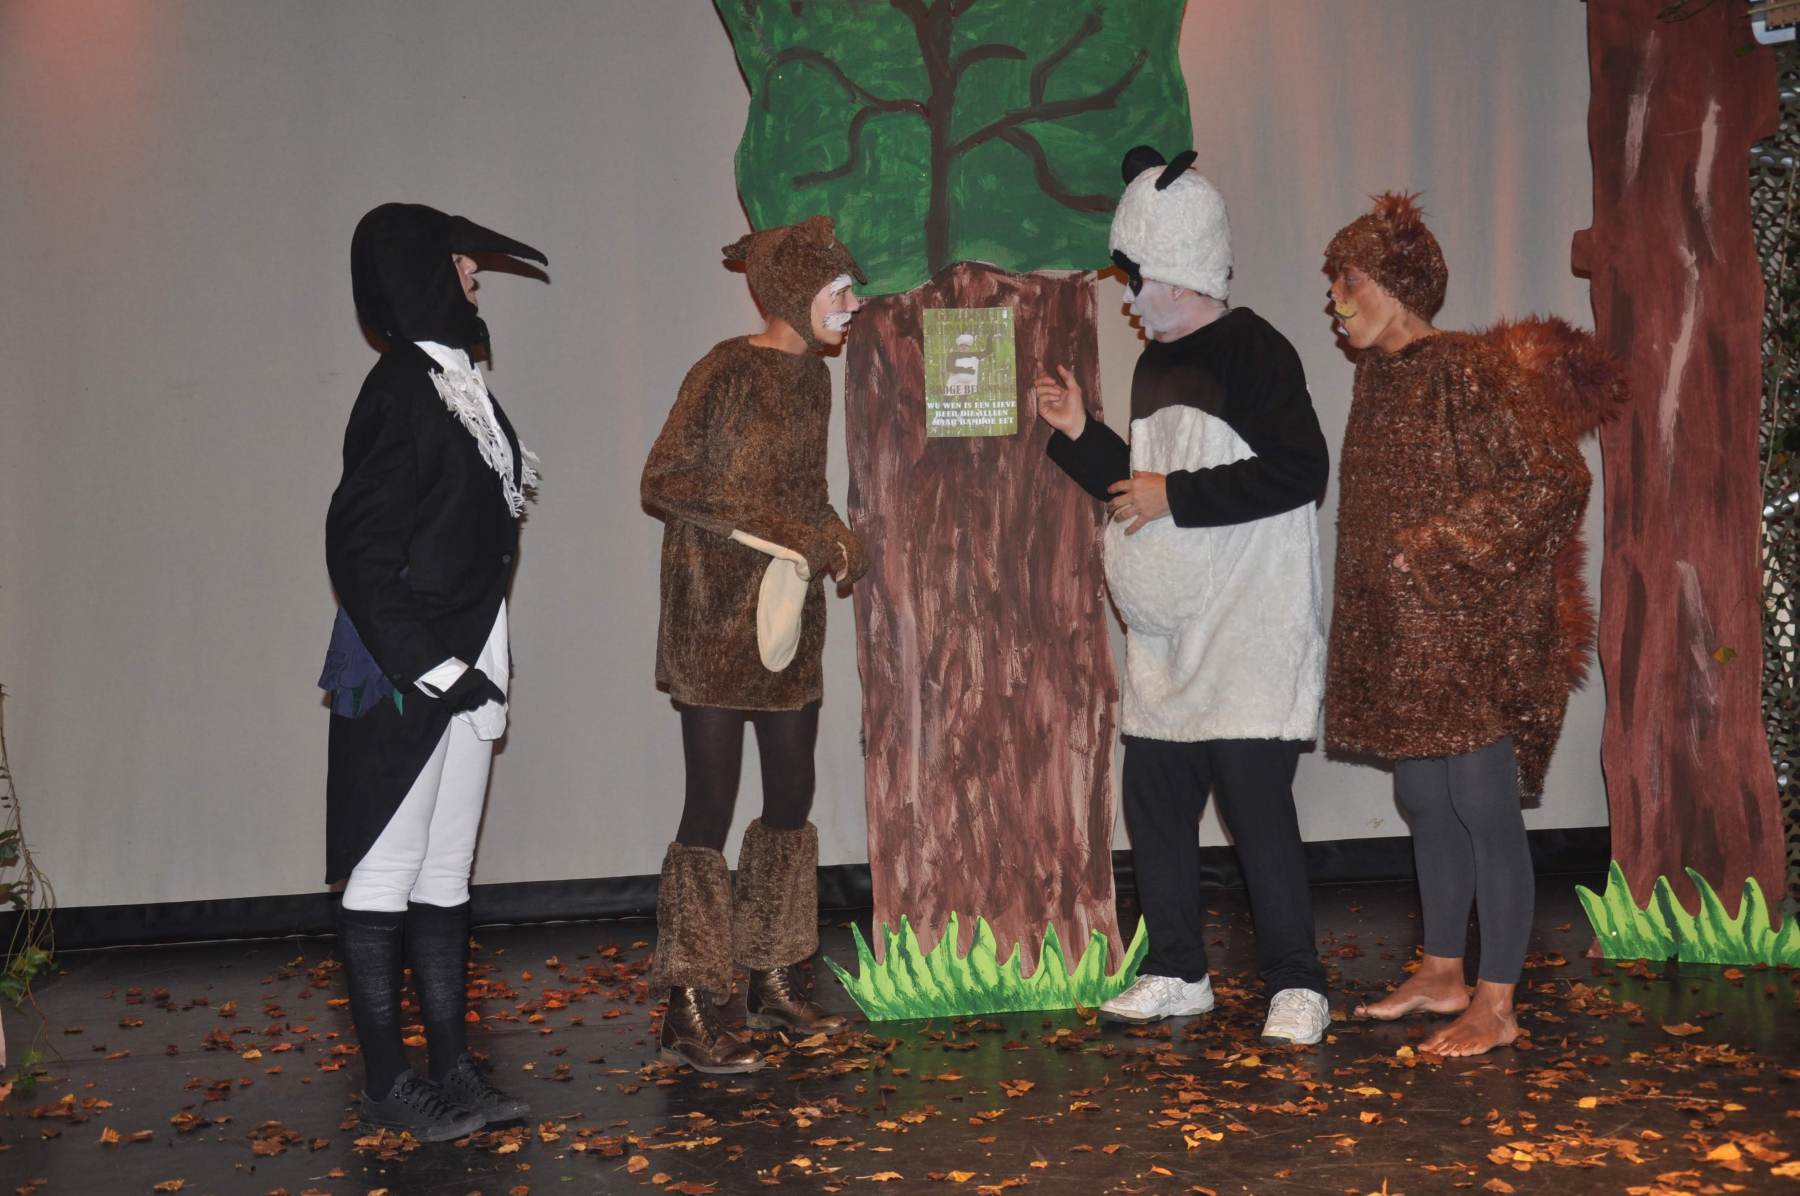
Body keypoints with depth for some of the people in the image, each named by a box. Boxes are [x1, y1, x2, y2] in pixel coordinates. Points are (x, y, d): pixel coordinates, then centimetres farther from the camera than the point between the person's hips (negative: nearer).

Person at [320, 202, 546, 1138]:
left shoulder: (455, 380, 11)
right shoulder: (402, 391, -16)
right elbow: (358, 544, -18)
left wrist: (482, 664, 14)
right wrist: (432, 666, -18)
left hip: (460, 664, 9)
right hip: (400, 673, -9)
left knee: (445, 872, 12)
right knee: (385, 875, 2)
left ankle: (452, 1068, 21)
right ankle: (385, 1084, 12)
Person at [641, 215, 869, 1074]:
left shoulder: (811, 373, 11)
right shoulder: (728, 372, -12)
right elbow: (663, 483, -14)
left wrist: (831, 534, 1)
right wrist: (768, 526, -19)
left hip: (790, 613, 8)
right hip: (716, 617, -8)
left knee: (791, 797, 11)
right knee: (711, 804, -5)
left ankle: (775, 980, 25)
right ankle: (688, 1012, 3)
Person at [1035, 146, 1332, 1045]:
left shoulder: (1251, 350, -9)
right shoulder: (1155, 363, 17)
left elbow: (1299, 471, -19)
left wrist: (1173, 495, -17)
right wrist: (1079, 434, 11)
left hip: (1247, 633, -8)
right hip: (1165, 636, 9)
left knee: (1256, 801, -8)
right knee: (1154, 799, 9)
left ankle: (1296, 985, 5)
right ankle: (1176, 974, 23)